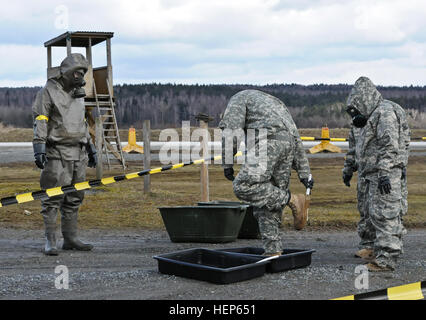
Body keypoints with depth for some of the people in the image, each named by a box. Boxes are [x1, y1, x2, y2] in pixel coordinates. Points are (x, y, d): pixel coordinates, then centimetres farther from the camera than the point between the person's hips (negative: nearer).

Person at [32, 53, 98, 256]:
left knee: (74, 198, 9)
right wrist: (39, 148, -19)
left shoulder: (78, 94, 19)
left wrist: (90, 148, 25)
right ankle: (50, 242, -5)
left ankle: (70, 239, 15)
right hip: (57, 153, -7)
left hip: (78, 154, 7)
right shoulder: (48, 91, -3)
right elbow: (40, 121, -10)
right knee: (53, 198, -8)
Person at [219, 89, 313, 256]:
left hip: (268, 142, -8)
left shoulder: (239, 98, 20)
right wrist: (304, 173, 26)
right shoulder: (274, 102, 40)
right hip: (288, 144, 8)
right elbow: (296, 139, 31)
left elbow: (231, 129, 0)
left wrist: (227, 162, -3)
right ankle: (273, 250, 6)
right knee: (268, 194, 9)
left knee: (244, 187, -16)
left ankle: (292, 200, -17)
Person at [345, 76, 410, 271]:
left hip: (386, 175, -11)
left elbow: (390, 147, -20)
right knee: (371, 216, 14)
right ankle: (378, 253, 21)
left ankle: (386, 260, -8)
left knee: (385, 216, -10)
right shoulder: (373, 116, 22)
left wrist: (384, 174, -24)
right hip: (374, 177, 11)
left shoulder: (386, 112, -10)